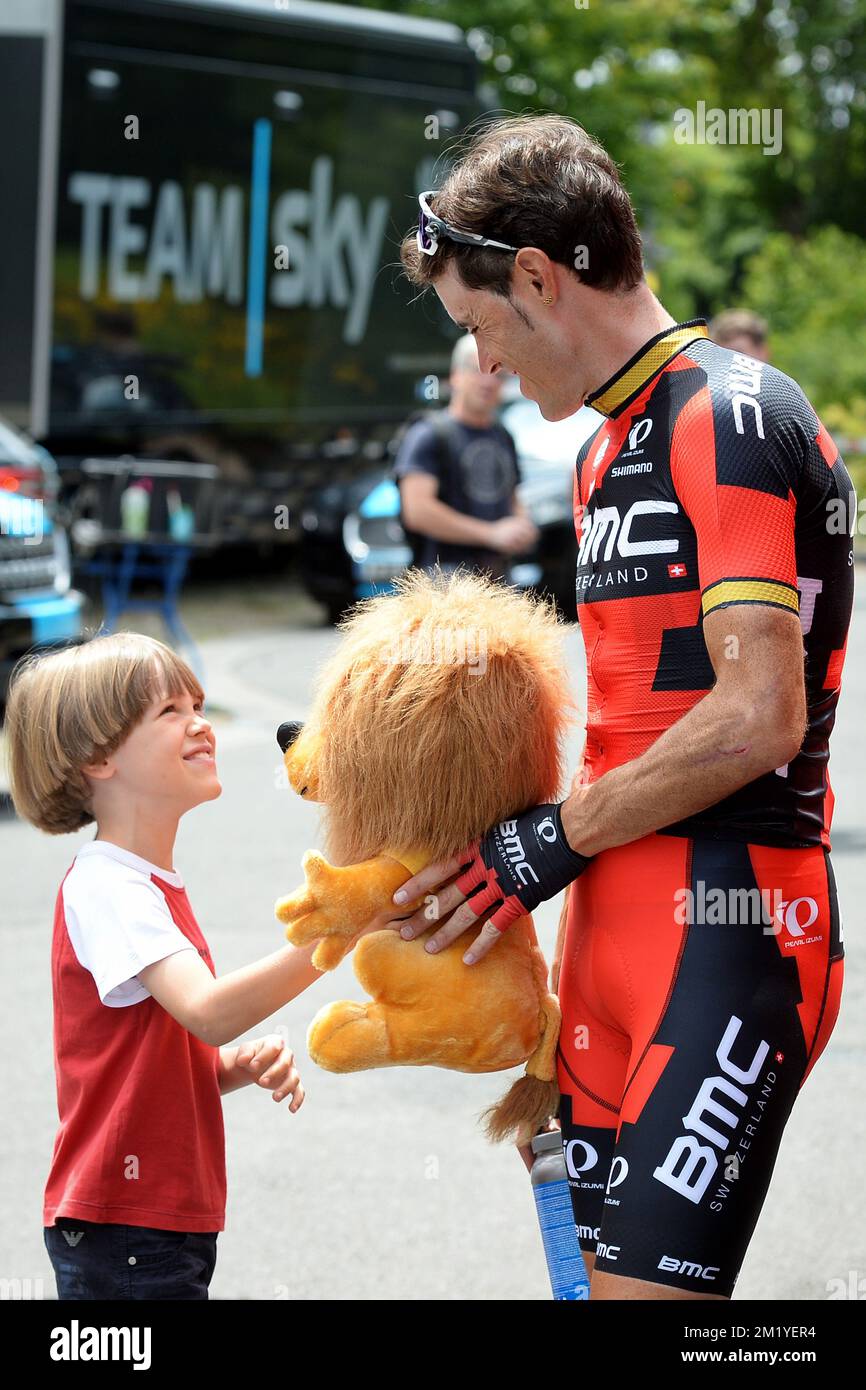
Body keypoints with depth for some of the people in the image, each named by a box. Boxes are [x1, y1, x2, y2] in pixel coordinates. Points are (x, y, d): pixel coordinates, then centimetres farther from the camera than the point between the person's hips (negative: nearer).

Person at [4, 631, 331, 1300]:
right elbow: (206, 1011, -32)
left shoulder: (154, 886, 16)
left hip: (170, 1219, 10)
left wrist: (245, 1063, -1)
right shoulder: (106, 887, -16)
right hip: (121, 1229, -10)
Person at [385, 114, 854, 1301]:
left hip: (726, 928, -9)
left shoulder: (735, 419, -10)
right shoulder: (608, 455, 20)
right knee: (608, 1269, 7)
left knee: (655, 1279, -14)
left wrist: (556, 842, -8)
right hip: (613, 925, 9)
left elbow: (757, 719, -17)